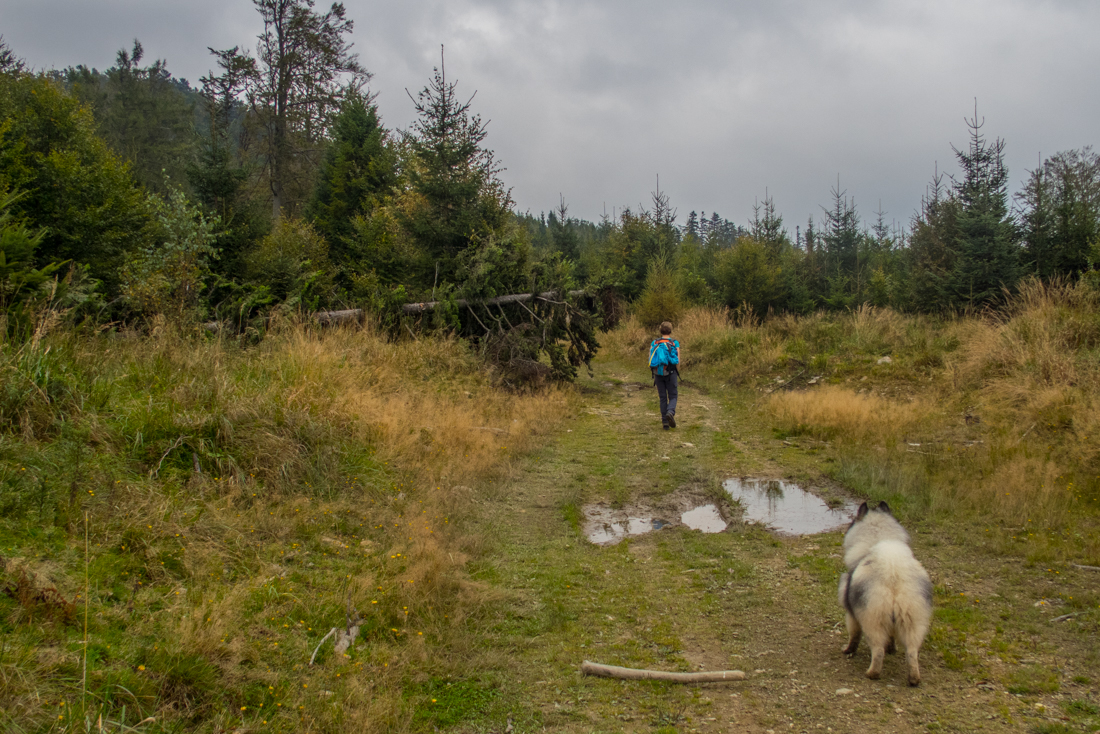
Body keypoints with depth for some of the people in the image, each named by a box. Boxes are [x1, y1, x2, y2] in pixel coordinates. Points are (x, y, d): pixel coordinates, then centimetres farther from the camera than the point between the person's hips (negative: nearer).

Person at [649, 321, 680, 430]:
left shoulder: (654, 343, 3)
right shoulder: (675, 343, -4)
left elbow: (650, 361, 0)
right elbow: (677, 361, -7)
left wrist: (653, 374, 11)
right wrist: (677, 375, 4)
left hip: (658, 374, 2)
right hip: (670, 373, -2)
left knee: (663, 398, 11)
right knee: (672, 396, 9)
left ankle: (665, 421, 9)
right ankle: (670, 412, -20)